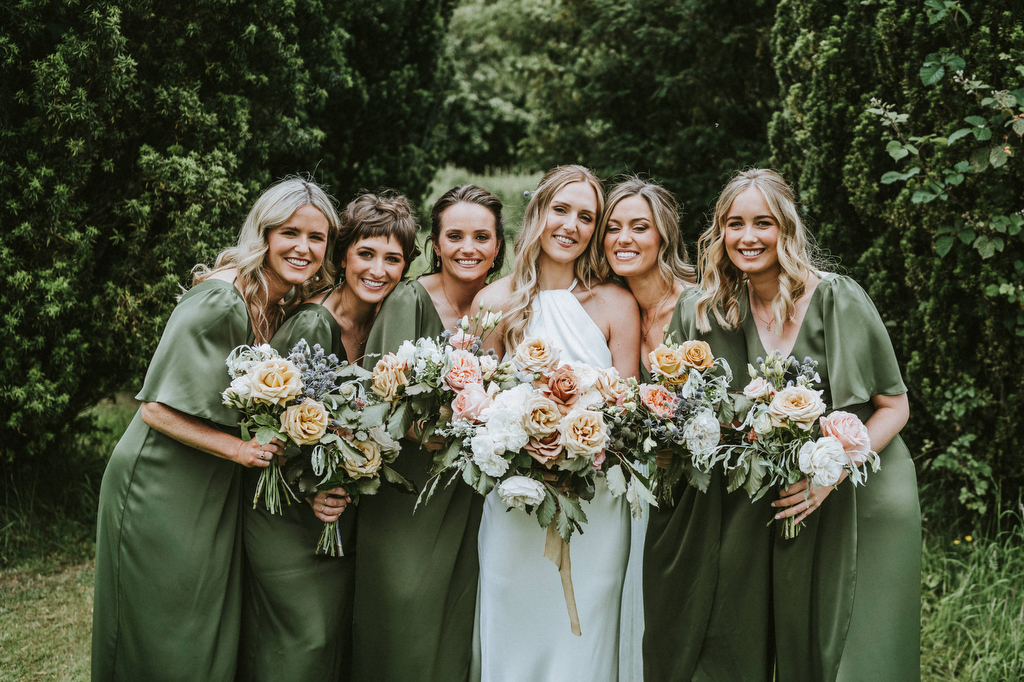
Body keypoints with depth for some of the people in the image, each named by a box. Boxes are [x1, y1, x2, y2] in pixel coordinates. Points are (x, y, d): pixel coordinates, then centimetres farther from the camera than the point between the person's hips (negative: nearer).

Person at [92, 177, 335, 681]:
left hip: (217, 500, 8)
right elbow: (158, 409, -21)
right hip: (161, 498, -8)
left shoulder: (288, 310, 4)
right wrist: (240, 449, -22)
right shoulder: (219, 302, -21)